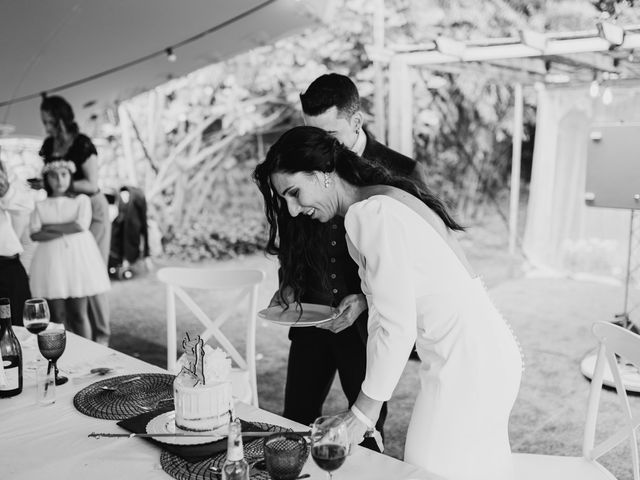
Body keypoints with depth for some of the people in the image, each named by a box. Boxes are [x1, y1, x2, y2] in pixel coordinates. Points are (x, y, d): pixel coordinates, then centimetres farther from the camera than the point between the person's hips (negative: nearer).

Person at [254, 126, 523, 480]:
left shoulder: (370, 213, -17)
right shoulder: (382, 201, 12)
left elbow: (398, 327, -19)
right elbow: (385, 312, 12)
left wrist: (363, 413, -11)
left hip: (467, 362, -9)